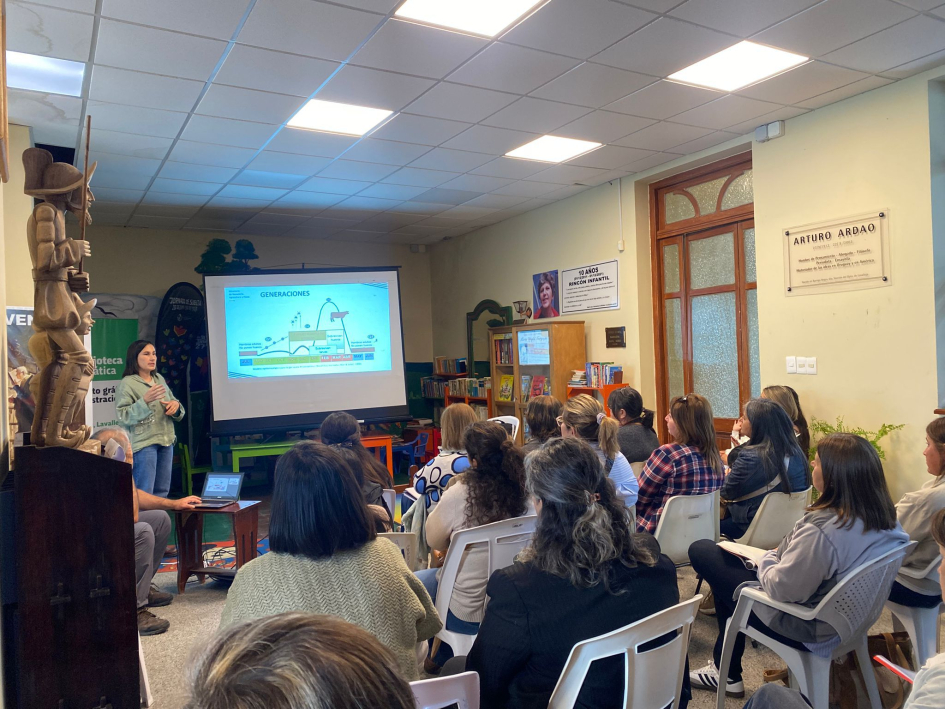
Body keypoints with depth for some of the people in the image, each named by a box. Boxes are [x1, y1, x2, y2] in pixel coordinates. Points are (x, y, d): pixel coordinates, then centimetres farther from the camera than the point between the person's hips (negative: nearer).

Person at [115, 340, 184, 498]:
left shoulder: (160, 379, 14)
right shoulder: (127, 383, -5)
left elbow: (177, 411, 19)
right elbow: (123, 416, -14)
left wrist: (176, 405, -4)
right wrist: (145, 401, -25)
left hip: (166, 441, 7)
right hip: (143, 443, -7)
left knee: (162, 491, 12)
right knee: (144, 493, -6)